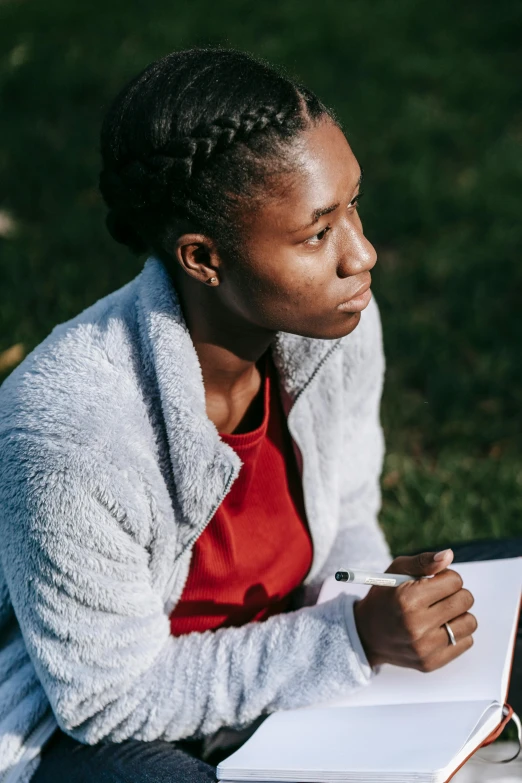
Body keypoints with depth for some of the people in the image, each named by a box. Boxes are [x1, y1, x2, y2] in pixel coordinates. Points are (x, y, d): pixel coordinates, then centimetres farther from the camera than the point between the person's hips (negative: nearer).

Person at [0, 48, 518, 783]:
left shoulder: (340, 325, -14)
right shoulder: (66, 434, -34)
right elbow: (110, 699, -23)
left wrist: (385, 608, -17)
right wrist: (354, 638, -29)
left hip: (271, 670, 6)